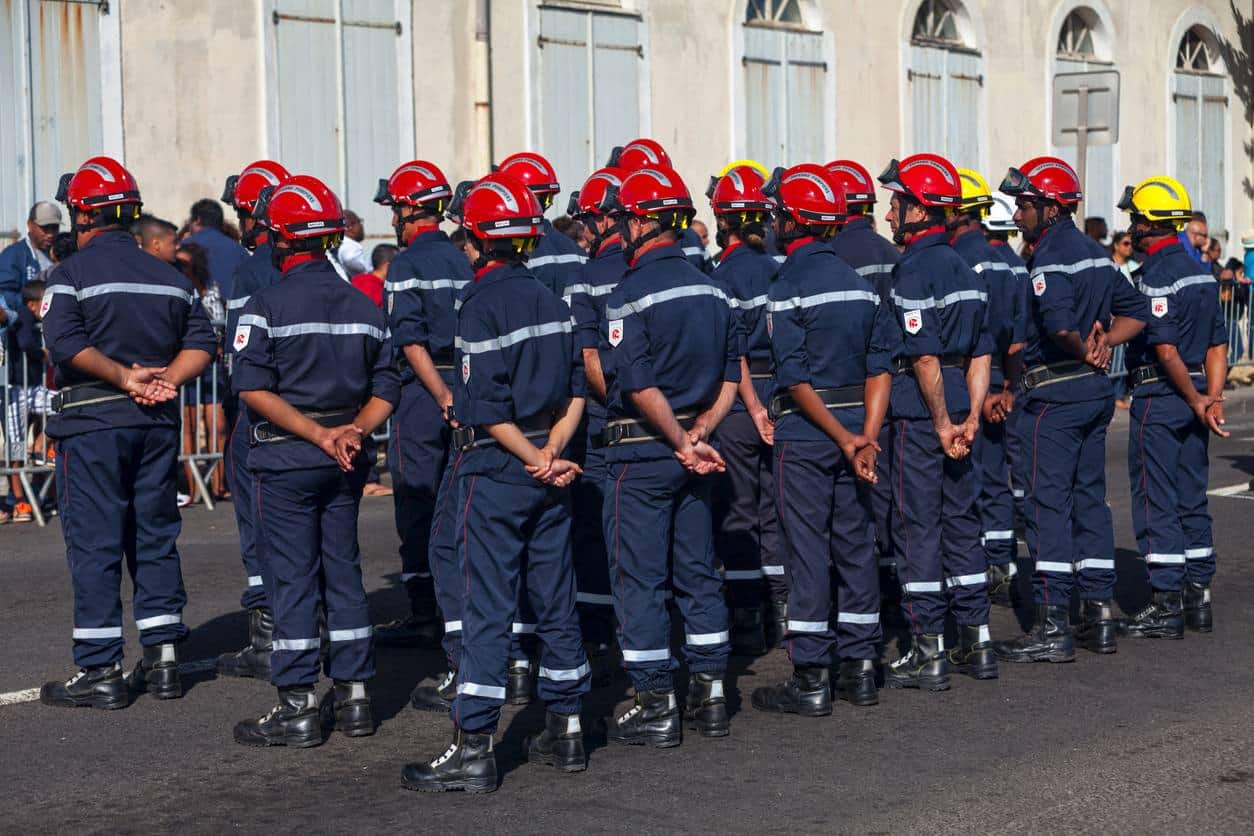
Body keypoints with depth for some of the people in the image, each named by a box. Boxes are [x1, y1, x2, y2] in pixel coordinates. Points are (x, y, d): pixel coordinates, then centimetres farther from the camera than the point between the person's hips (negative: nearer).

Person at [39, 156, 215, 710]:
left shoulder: (74, 273, -7)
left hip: (92, 420, -5)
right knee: (155, 536, 13)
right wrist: (166, 381, -5)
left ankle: (99, 671, 1)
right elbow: (201, 341, 6)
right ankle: (162, 659, 15)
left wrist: (123, 375, -15)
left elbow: (65, 342, -20)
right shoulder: (169, 276, 11)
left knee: (93, 544, -1)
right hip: (158, 421, 5)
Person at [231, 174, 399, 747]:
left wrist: (319, 435, -16)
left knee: (291, 577, 0)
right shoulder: (364, 306, 7)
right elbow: (385, 389, 5)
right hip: (345, 463, 5)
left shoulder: (267, 306, -10)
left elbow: (254, 389, -16)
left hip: (286, 458, -5)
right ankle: (353, 696, 16)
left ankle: (297, 708, 3)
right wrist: (353, 431, -6)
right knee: (343, 571, 13)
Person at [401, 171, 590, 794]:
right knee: (556, 600, 13)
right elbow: (575, 391, 6)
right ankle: (564, 731, 21)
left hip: (497, 468, -7)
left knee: (488, 608, -5)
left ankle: (473, 751, -2)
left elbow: (489, 409, -18)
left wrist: (533, 457, -9)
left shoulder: (483, 304, -14)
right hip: (547, 471, 7)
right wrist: (551, 451, -3)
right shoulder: (550, 300, 8)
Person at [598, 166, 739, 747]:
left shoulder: (631, 294, -15)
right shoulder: (709, 290, 8)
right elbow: (729, 378, 8)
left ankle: (657, 706, 4)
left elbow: (640, 387, -20)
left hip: (642, 452, -7)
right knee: (697, 573, 14)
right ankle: (709, 695, 18)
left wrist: (682, 442, -10)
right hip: (690, 449, 7)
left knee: (638, 579, 1)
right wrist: (698, 434, 1)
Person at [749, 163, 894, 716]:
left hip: (805, 430, -6)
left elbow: (795, 380, -16)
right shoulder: (859, 282, 8)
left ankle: (811, 680, 3)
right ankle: (860, 666, 18)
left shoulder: (788, 287, -12)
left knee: (806, 551, -1)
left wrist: (845, 439, -12)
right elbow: (881, 364, 3)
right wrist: (867, 437, -2)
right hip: (855, 424, 6)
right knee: (855, 545, 12)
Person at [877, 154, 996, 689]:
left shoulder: (912, 270, -15)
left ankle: (929, 654, 2)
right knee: (960, 519, 14)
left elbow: (925, 357, -19)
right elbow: (981, 354, 10)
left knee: (917, 526, -2)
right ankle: (976, 643, 19)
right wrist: (971, 416, 5)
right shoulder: (964, 268, 12)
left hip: (919, 410, -8)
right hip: (957, 405, 8)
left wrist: (942, 423, -13)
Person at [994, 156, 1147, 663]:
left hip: (1056, 393, -9)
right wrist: (1103, 344, 6)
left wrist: (1082, 351, -19)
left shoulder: (1050, 257, -14)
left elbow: (1059, 322, -31)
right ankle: (1098, 616, 16)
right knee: (1090, 499, 13)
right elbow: (1135, 312, 17)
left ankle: (1053, 625, -6)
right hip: (1096, 391, 9)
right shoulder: (1094, 252, 14)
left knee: (1048, 503, -6)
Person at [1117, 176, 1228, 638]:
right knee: (1191, 497, 14)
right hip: (1192, 399, 9)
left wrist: (1195, 401, -14)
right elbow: (1218, 344, 10)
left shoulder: (1155, 275, -15)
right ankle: (1198, 595, 18)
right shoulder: (1201, 271, 12)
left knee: (1155, 501, -3)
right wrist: (1212, 398, 4)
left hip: (1159, 397, -9)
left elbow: (1165, 349, -21)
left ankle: (1166, 605, -1)